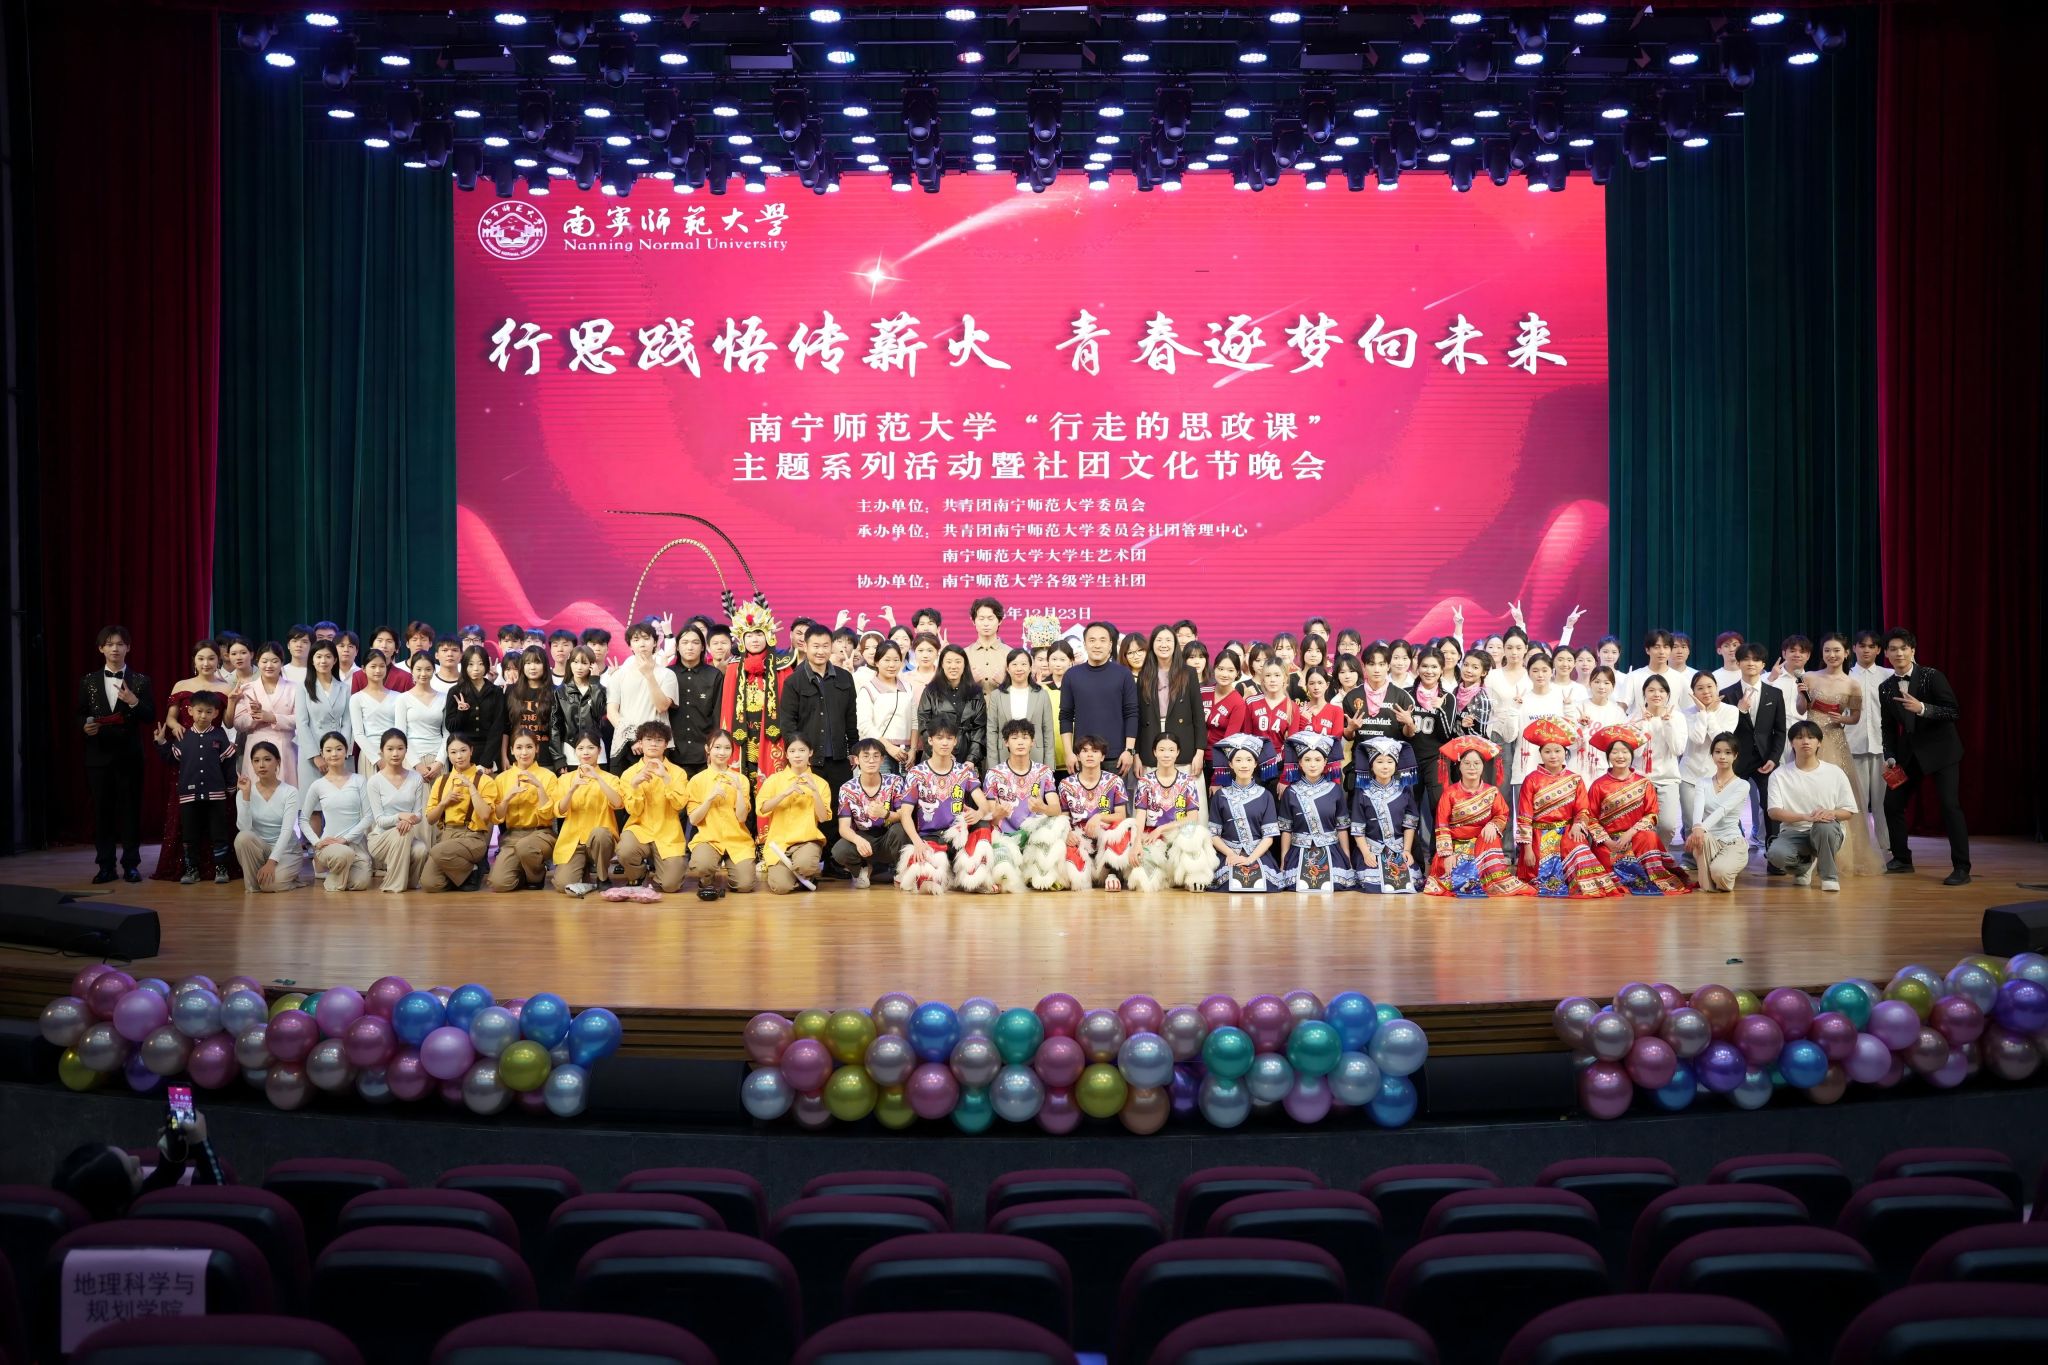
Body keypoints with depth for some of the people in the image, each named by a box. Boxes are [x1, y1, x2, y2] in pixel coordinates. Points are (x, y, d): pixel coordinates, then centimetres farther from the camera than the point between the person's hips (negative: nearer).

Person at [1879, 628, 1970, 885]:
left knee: (1950, 805, -13)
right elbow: (1889, 728, 8)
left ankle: (1961, 868, -9)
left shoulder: (1932, 677, -11)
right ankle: (1902, 858, 22)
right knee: (1892, 803, 5)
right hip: (1908, 752, 5)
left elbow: (1952, 712, -16)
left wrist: (1922, 708, -30)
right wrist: (1890, 758, -4)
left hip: (1940, 750, -5)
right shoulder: (1885, 688, 3)